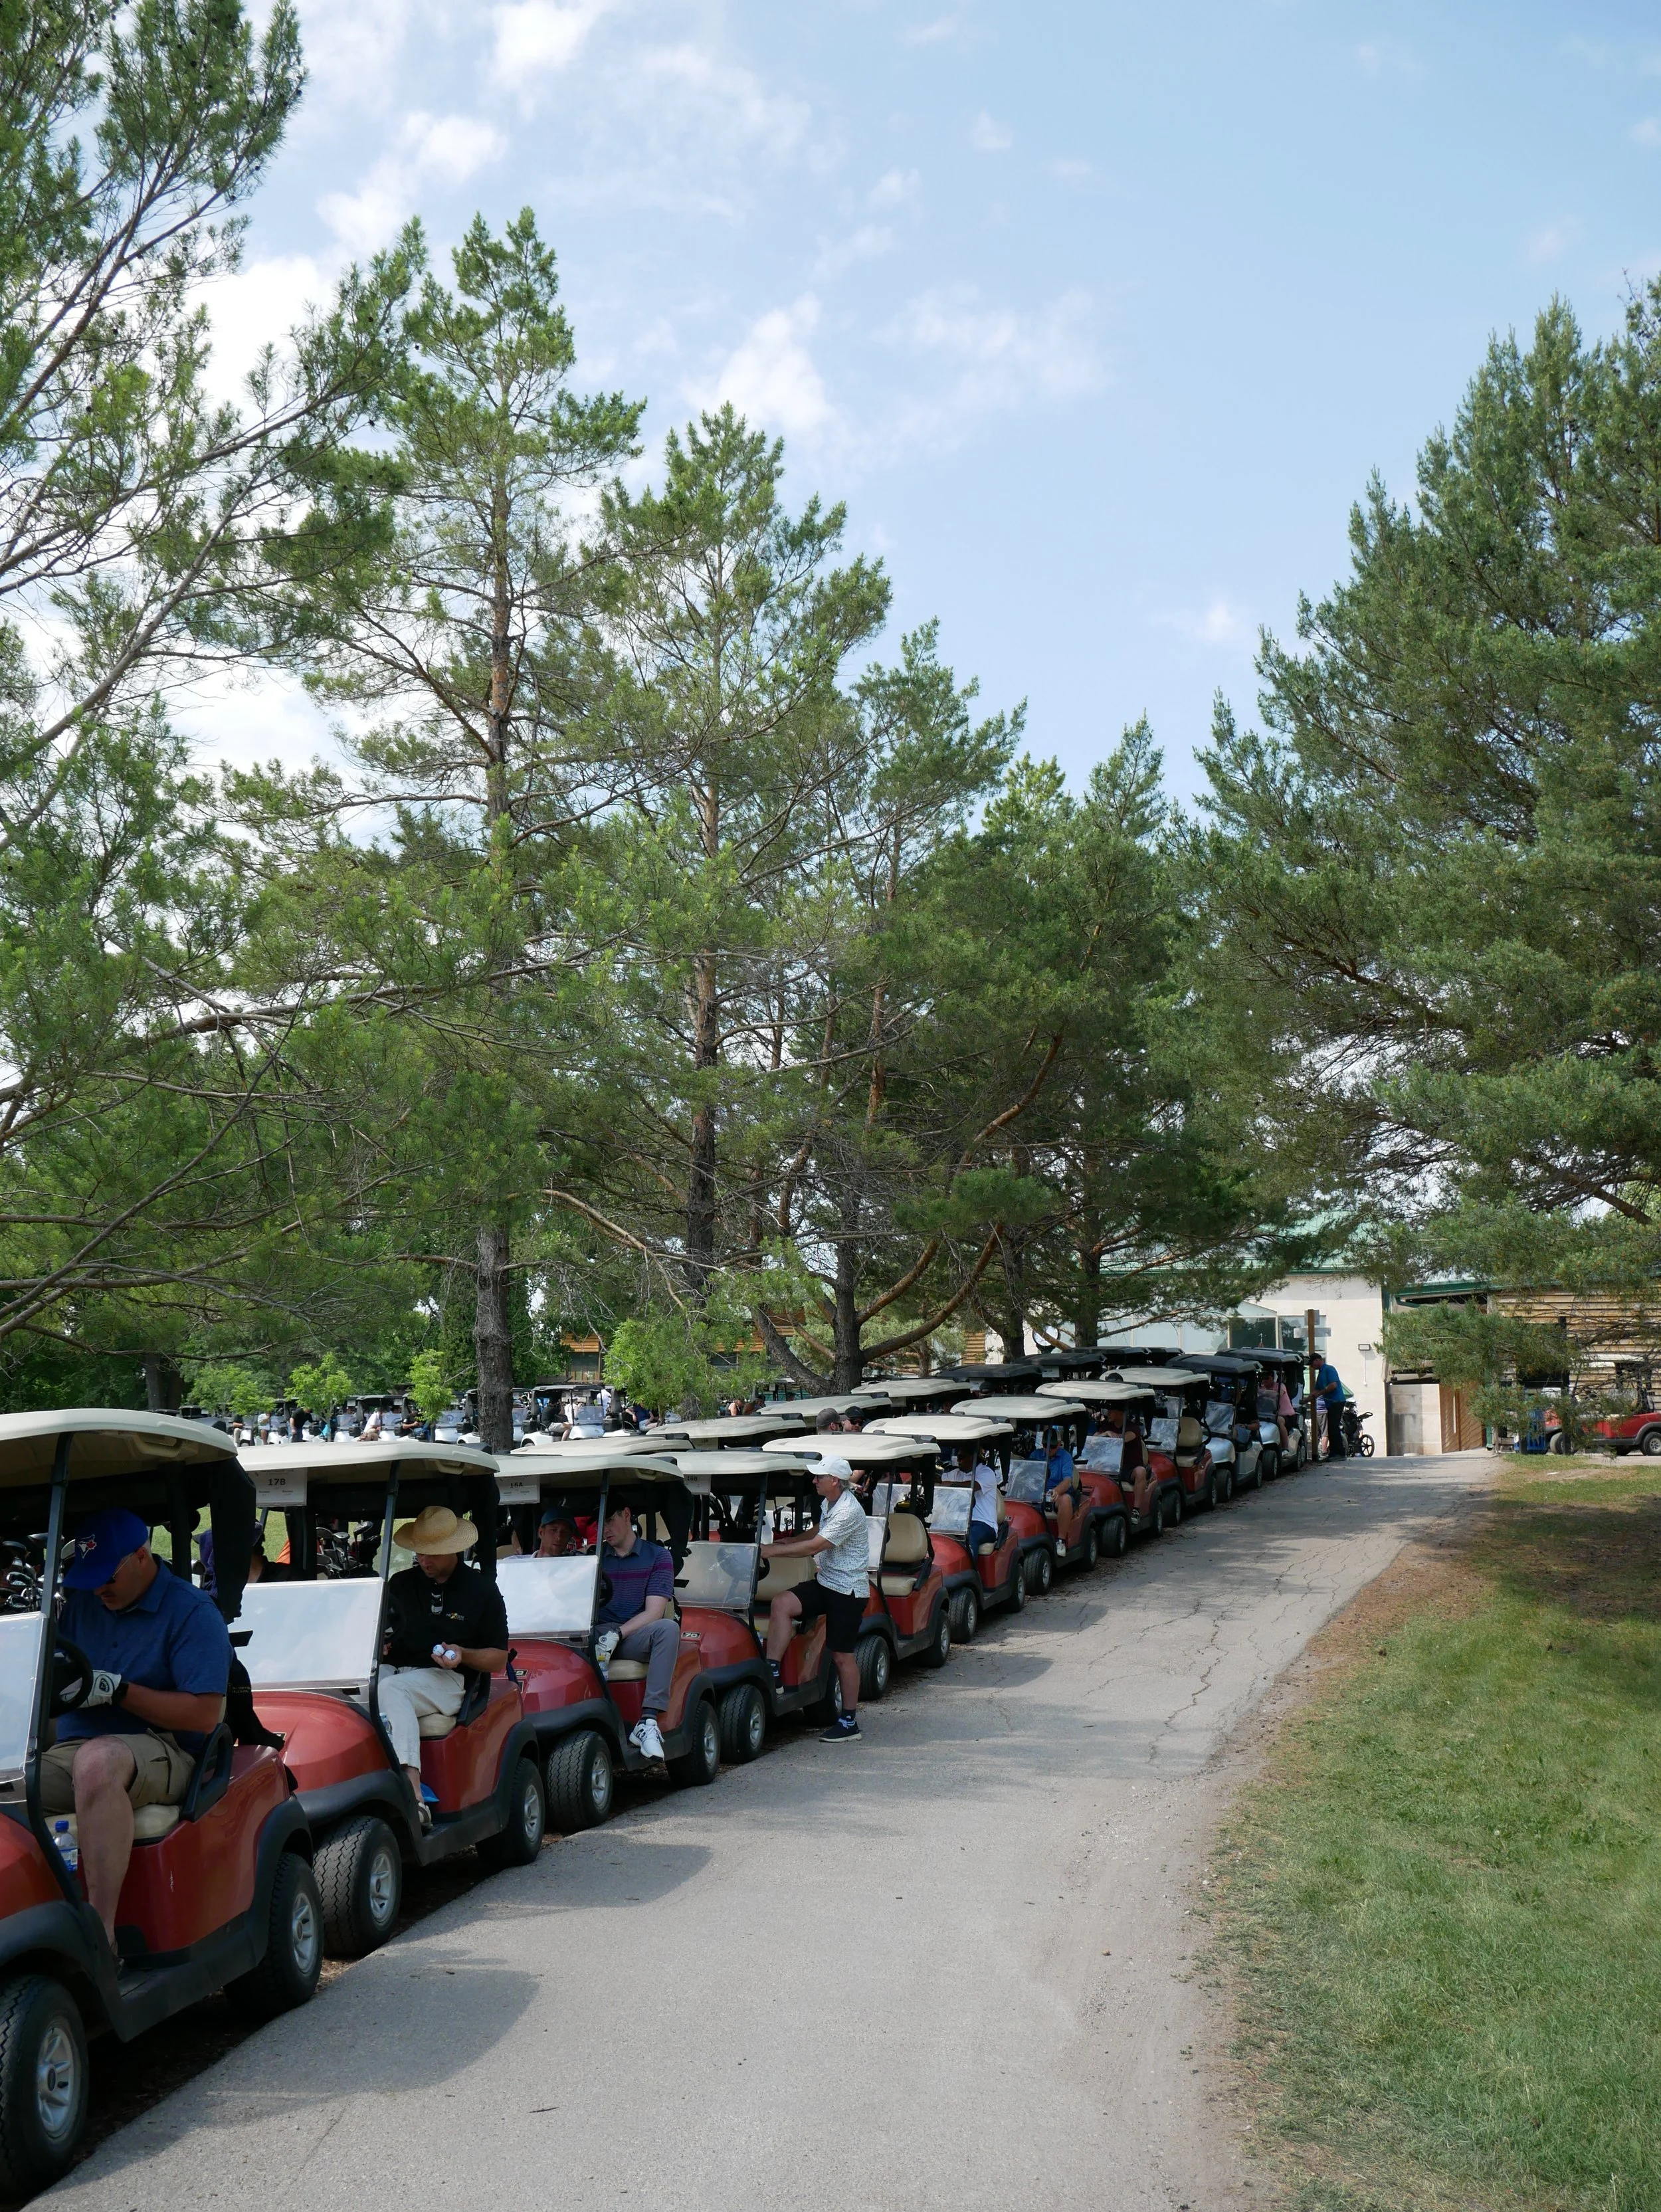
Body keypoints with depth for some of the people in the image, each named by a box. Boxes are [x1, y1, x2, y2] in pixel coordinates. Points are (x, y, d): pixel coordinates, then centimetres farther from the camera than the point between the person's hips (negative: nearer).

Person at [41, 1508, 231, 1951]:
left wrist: (116, 1690, -15)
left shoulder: (192, 1613, -2)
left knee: (98, 1760, -39)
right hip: (69, 1750, 6)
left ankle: (101, 1934, -42)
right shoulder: (83, 1601, 17)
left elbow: (205, 1715, -10)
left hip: (160, 1752, -6)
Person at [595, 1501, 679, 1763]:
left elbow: (654, 1612, -4)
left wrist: (617, 1634, -20)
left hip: (635, 1638, -2)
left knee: (668, 1629, -35)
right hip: (597, 1637, 2)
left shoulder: (658, 1556, 6)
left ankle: (648, 1721, -39)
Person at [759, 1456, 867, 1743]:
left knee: (843, 1655, 0)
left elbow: (814, 1547, -24)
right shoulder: (828, 1504, 9)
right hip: (825, 1583, 8)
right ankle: (771, 1673, -15)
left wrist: (772, 1551, -20)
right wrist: (790, 1541, 12)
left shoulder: (849, 1512, -22)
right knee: (781, 1603, -15)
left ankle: (850, 1722, 12)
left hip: (847, 1591, -8)